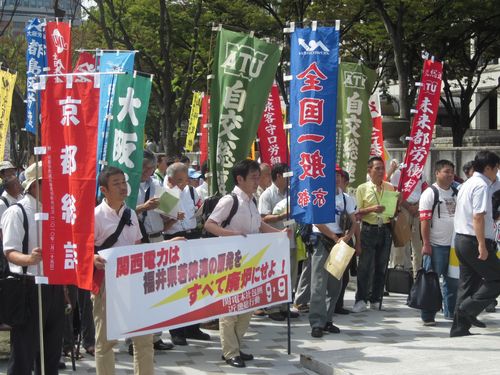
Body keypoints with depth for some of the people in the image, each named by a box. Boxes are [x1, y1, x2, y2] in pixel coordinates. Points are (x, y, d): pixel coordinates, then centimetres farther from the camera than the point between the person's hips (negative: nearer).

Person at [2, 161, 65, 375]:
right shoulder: (17, 212, -9)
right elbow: (10, 252, -17)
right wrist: (29, 259, -37)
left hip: (54, 288, 7)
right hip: (30, 288, -7)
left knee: (51, 353, 13)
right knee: (23, 355, -3)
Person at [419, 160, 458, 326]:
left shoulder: (456, 193, 13)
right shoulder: (430, 193, -6)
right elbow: (425, 220, -11)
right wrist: (426, 244, -16)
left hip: (454, 244, 6)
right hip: (436, 245, -6)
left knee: (453, 281, 12)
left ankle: (451, 312, 24)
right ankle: (428, 316, 4)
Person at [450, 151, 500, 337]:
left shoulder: (466, 185, 17)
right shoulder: (481, 186, -13)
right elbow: (478, 217, -22)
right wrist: (482, 245, -24)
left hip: (461, 239, 10)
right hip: (475, 240, -10)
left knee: (467, 283, 11)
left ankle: (460, 327, 10)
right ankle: (469, 309, -9)